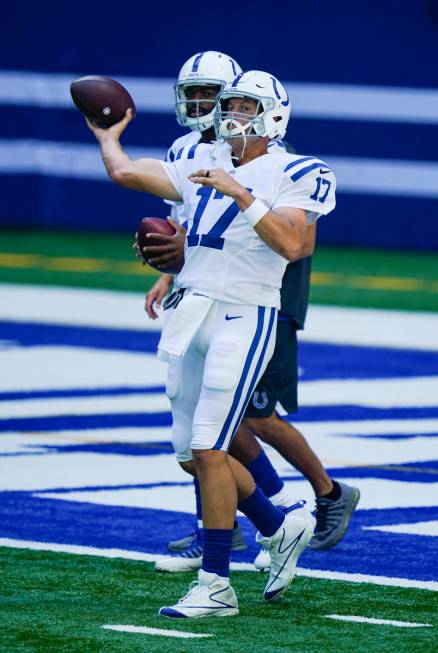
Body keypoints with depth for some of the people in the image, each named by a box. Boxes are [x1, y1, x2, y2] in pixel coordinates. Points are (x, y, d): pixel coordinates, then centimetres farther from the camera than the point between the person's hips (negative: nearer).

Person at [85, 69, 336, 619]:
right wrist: (107, 133, 35)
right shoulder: (202, 165, 15)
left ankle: (216, 585, -7)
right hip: (191, 316, 7)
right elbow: (124, 171, 20)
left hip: (244, 318, -7)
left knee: (208, 450, -12)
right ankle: (281, 528, 30)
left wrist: (240, 194, -22)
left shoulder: (289, 175, -4)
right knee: (193, 454, 10)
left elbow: (291, 244, -19)